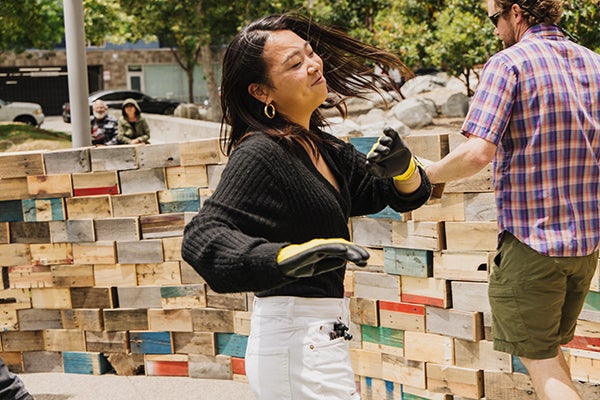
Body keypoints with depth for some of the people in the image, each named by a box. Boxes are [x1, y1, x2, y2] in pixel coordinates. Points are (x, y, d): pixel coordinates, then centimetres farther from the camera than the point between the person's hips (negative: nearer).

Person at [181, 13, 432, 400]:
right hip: (296, 345, -9)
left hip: (322, 336, 9)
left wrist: (404, 167, -10)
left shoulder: (323, 147, 8)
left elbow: (406, 194, 14)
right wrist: (292, 257, -44)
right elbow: (202, 238, -29)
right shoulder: (260, 154, -17)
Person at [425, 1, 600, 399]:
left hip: (530, 237, -6)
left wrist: (422, 177, -6)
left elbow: (478, 153, -21)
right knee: (553, 347, 23)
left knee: (538, 357, 4)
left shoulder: (509, 63, -12)